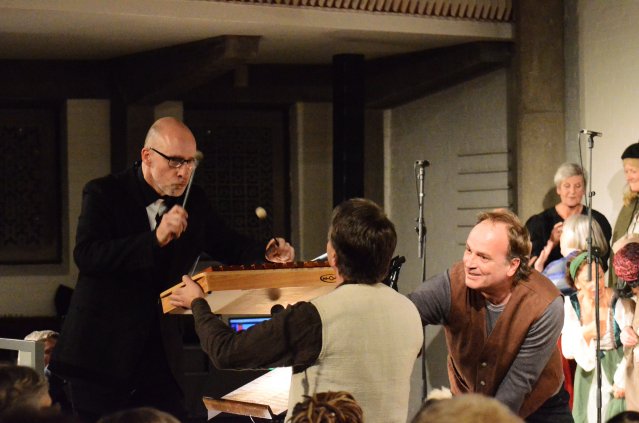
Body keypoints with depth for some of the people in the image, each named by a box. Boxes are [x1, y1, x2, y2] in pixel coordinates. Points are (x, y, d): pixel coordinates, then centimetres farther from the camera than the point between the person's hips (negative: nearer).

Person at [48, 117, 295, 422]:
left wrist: (267, 256, -4)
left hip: (159, 351, 4)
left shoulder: (193, 200, 8)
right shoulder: (103, 194, -8)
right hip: (102, 350, -4)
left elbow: (226, 244, 18)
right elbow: (86, 256, -21)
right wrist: (155, 239, -29)